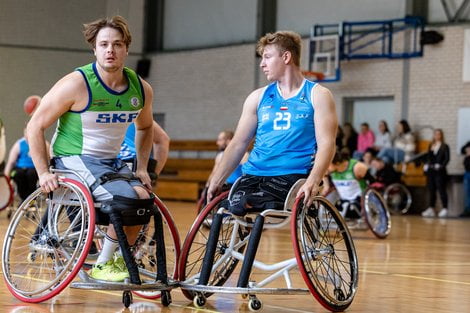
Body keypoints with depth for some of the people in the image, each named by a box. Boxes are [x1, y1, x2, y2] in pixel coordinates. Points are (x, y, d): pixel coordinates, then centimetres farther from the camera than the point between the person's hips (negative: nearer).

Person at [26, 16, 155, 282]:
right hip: (75, 159, -6)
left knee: (145, 200, -17)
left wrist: (142, 168, 9)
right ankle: (102, 265, -8)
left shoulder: (142, 89, -1)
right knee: (128, 199, -26)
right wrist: (43, 173, -15)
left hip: (111, 161, 6)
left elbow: (145, 128, 20)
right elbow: (36, 126, -11)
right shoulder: (77, 84, -18)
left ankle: (120, 259, 5)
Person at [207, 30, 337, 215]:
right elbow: (238, 144, 17)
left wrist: (313, 181, -22)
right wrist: (216, 181, 8)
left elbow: (326, 144, -6)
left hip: (292, 175, -4)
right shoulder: (258, 98, 18)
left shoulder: (317, 95, 5)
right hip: (253, 175, 5)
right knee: (235, 206, -26)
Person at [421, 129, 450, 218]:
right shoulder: (431, 146, 15)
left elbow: (447, 158, -8)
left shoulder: (445, 146, -2)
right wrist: (426, 165, 0)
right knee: (431, 190, 8)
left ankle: (445, 209, -4)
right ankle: (431, 209, 13)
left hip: (440, 171, -6)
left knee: (441, 190, -7)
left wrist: (441, 165, -21)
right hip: (431, 171, 6)